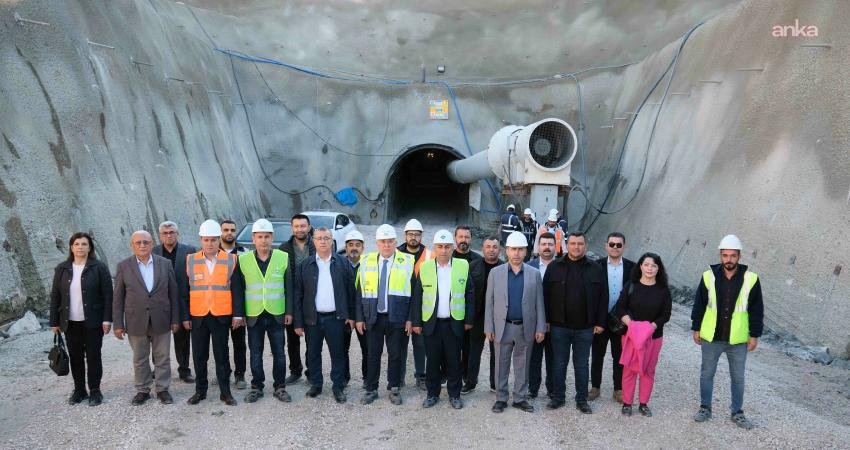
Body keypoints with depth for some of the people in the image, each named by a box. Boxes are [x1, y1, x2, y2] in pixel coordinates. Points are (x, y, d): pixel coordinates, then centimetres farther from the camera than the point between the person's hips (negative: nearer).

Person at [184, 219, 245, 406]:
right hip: (198, 316, 2)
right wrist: (185, 316, 2)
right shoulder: (190, 261, 3)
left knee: (222, 355, 5)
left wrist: (237, 314, -6)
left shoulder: (231, 260, -1)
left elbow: (237, 290, -1)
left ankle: (225, 392, 14)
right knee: (199, 356, 9)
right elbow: (185, 291, 5)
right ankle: (200, 390, 23)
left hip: (221, 316, -1)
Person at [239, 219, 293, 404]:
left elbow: (289, 287, 3)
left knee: (279, 353, 7)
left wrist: (289, 311, 0)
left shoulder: (283, 257, -1)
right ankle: (256, 387, 21)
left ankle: (279, 387, 19)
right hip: (254, 316, 0)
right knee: (255, 354, 8)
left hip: (277, 314, 0)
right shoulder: (243, 259, -2)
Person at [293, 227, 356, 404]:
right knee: (313, 354, 11)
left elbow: (350, 291, 3)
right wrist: (298, 321, -3)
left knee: (338, 354, 5)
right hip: (312, 318, 1)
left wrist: (351, 315, 0)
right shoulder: (305, 266, 2)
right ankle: (315, 385, 26)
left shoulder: (343, 263, 1)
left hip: (335, 318, -1)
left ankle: (338, 387, 17)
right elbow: (298, 295, 1)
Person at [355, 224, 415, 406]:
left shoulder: (407, 262, -1)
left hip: (396, 318, -1)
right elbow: (359, 291, 7)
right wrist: (359, 318, 2)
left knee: (395, 355, 7)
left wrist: (410, 318, -4)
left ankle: (394, 389, 22)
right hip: (373, 318, 1)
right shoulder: (366, 261, 5)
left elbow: (413, 293, 0)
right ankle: (371, 389, 21)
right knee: (373, 354, 8)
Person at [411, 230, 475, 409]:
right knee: (433, 360, 8)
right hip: (431, 323, 0)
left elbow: (470, 295, 4)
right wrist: (416, 322, 1)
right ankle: (432, 394, 22)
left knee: (454, 360, 7)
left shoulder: (463, 266, -1)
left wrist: (469, 320, 2)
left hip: (454, 323, 0)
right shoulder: (425, 267, 1)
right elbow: (417, 296, 3)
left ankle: (454, 394, 21)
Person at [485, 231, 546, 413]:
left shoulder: (534, 274, 2)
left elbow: (539, 303, 3)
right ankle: (501, 398, 19)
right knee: (501, 364, 7)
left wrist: (540, 328, -1)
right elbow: (489, 302, 2)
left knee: (522, 365, 10)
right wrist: (489, 328, -2)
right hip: (503, 327, 0)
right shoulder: (495, 272, 1)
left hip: (526, 328, 1)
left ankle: (520, 398, 22)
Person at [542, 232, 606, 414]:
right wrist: (545, 320, -3)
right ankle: (558, 397, 22)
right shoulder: (554, 267, 0)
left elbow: (602, 297, 3)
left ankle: (582, 400, 21)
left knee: (582, 365, 10)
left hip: (585, 328, 0)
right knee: (558, 363, 9)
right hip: (559, 326, 0)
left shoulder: (594, 269, 2)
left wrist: (600, 322, 0)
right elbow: (545, 295, 0)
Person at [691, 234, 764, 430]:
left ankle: (737, 413, 26)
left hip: (738, 339, 0)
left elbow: (757, 310, 0)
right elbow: (699, 305, 3)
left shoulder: (750, 279, -7)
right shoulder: (709, 276, -6)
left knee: (738, 378, 11)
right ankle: (705, 408, 26)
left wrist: (754, 335, 0)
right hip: (711, 337, 0)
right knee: (707, 374, 11)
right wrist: (696, 328, 4)